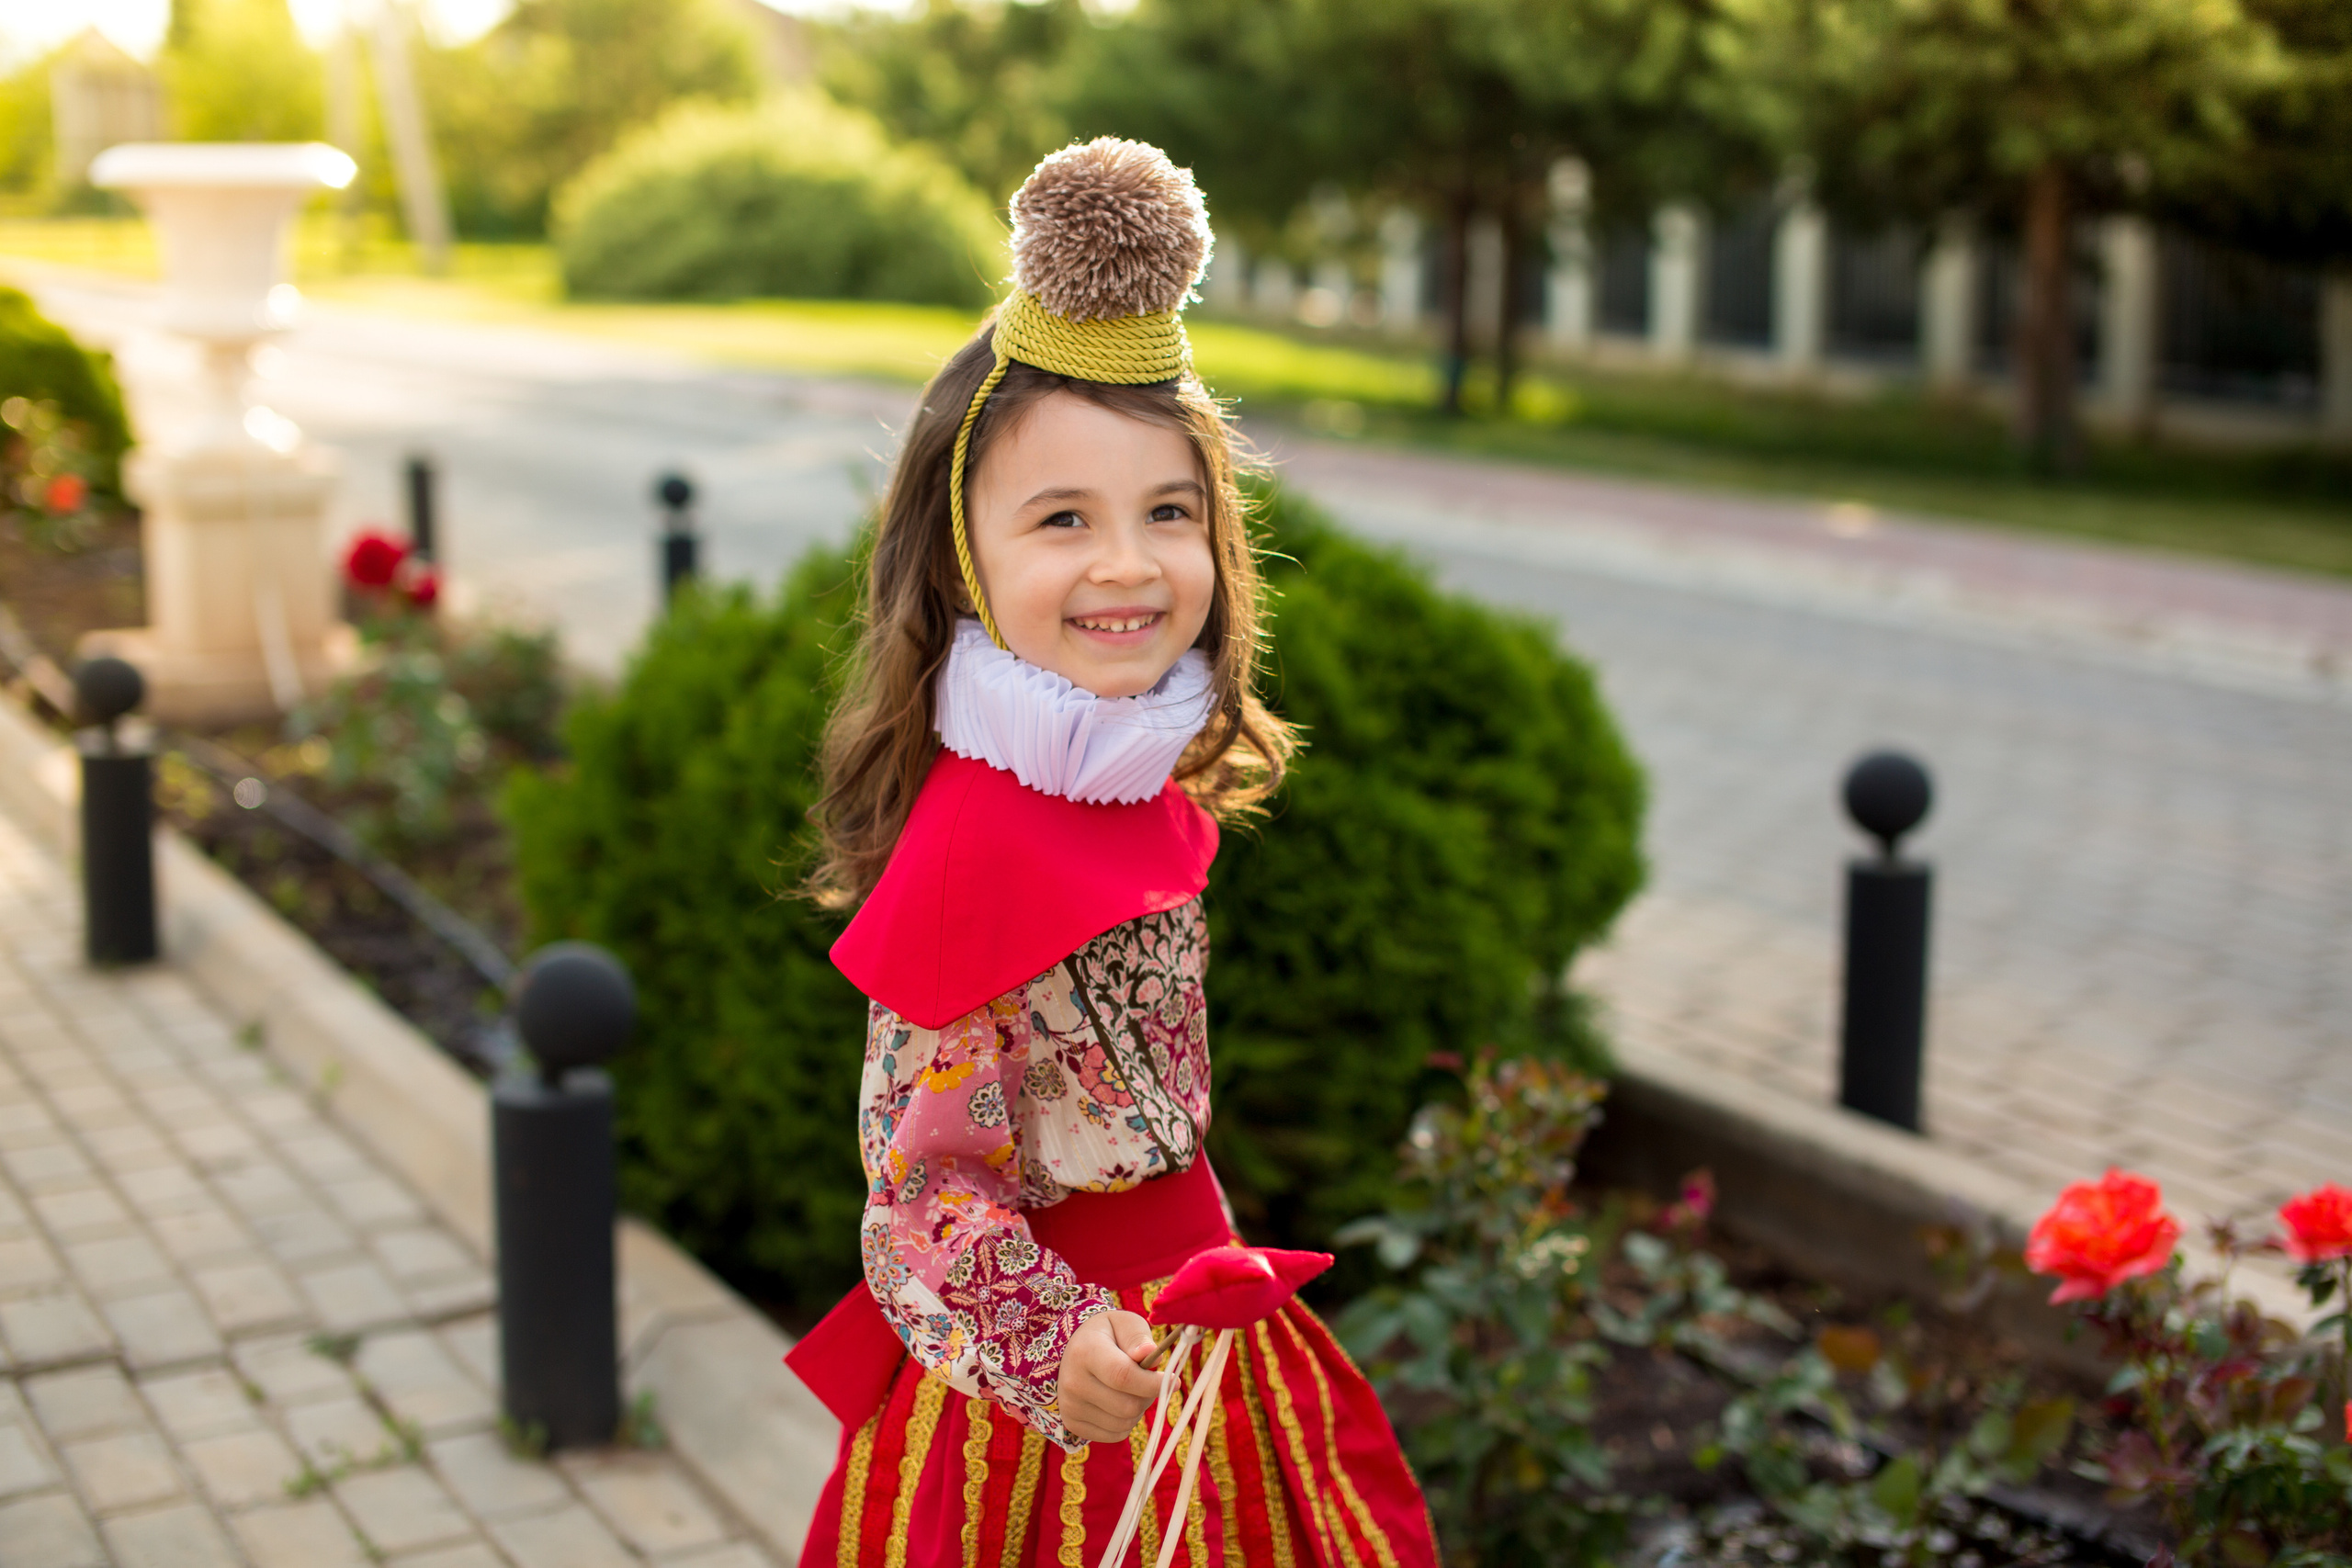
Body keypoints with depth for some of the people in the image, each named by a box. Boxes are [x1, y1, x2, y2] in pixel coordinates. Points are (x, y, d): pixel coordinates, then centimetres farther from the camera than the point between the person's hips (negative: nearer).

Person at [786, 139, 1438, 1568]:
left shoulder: (1138, 784, 0)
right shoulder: (984, 847, -26)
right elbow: (921, 1160, -22)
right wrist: (1048, 1338, -32)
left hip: (1186, 1299, 8)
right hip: (1054, 1379, -8)